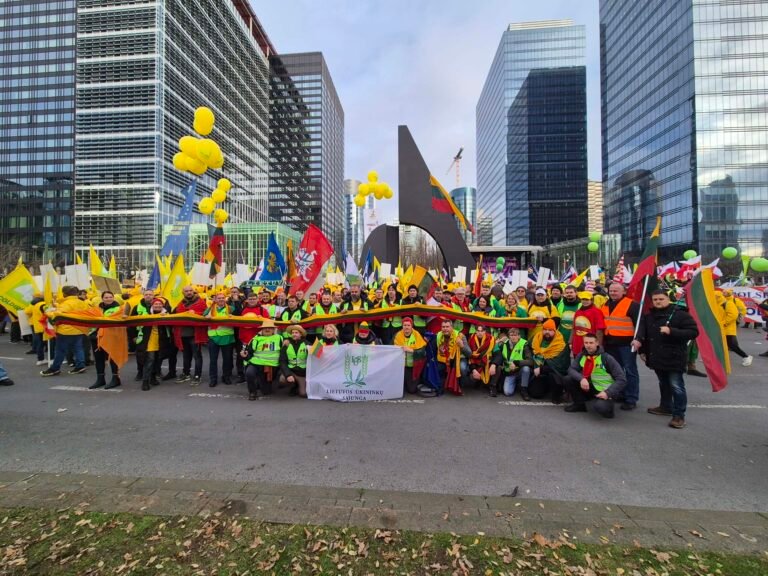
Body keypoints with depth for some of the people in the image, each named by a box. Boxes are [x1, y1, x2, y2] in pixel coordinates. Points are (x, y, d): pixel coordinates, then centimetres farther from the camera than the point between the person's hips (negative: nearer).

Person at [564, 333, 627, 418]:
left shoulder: (607, 358, -14)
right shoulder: (581, 356, -3)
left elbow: (622, 380, -14)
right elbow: (571, 369, -11)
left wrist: (608, 393, -25)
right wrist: (581, 378, -31)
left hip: (604, 391, -5)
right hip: (589, 387, 5)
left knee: (600, 407, -34)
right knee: (568, 380, -15)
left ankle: (608, 405, 5)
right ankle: (579, 404, 6)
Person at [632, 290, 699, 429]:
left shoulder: (680, 314, -9)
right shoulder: (648, 316, 8)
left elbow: (693, 332, -15)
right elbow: (644, 334, 16)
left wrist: (671, 331, -25)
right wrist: (642, 350, 8)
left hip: (674, 358, -6)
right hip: (657, 357, 6)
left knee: (676, 387, -5)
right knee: (664, 384, 20)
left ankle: (679, 415, 4)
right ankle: (666, 407, 34)